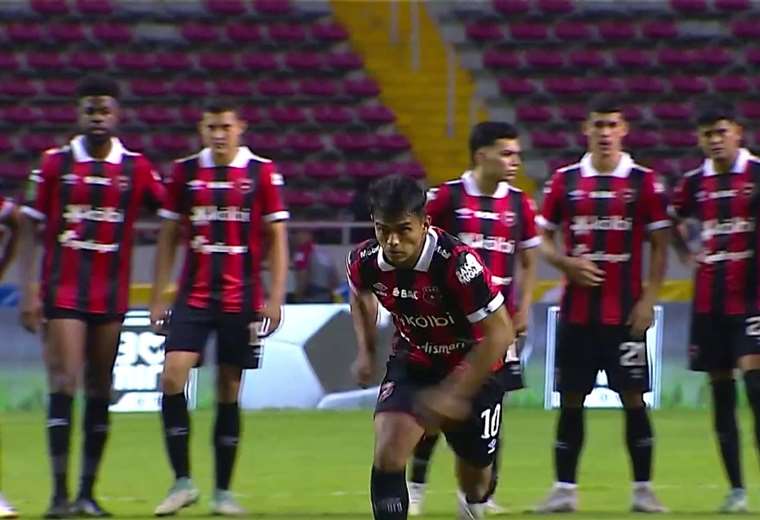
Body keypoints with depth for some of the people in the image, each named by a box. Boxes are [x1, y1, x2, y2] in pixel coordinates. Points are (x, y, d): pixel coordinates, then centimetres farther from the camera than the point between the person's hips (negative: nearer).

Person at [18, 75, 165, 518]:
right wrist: (29, 290, -4)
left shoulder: (137, 169, 4)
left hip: (112, 296, 2)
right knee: (64, 384, -11)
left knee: (100, 392, 6)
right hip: (62, 294, -2)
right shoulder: (55, 163, 2)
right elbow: (30, 228, 3)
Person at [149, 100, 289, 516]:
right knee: (172, 378, -13)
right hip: (193, 295, 1)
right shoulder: (184, 172, 5)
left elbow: (276, 237, 2)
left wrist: (275, 297, -5)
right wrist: (157, 297, 7)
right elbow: (168, 236, 10)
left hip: (241, 299, -1)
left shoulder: (262, 173, 0)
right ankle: (182, 481, -4)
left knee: (229, 391, 3)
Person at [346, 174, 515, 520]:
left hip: (473, 369, -2)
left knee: (475, 469, 16)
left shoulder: (458, 262, -36)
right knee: (388, 452, -21)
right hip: (412, 362, 3)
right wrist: (366, 351, 1)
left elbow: (499, 332, -30)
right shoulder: (365, 262, -19)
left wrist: (452, 394, -31)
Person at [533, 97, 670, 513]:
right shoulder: (565, 181, 6)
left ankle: (643, 489, 4)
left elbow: (659, 245, 2)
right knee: (570, 400, 3)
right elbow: (543, 238, 11)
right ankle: (564, 489, 9)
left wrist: (648, 299, -6)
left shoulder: (643, 182, 1)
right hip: (576, 310, 2)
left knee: (634, 399, -2)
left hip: (624, 313, -2)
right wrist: (568, 264, -8)